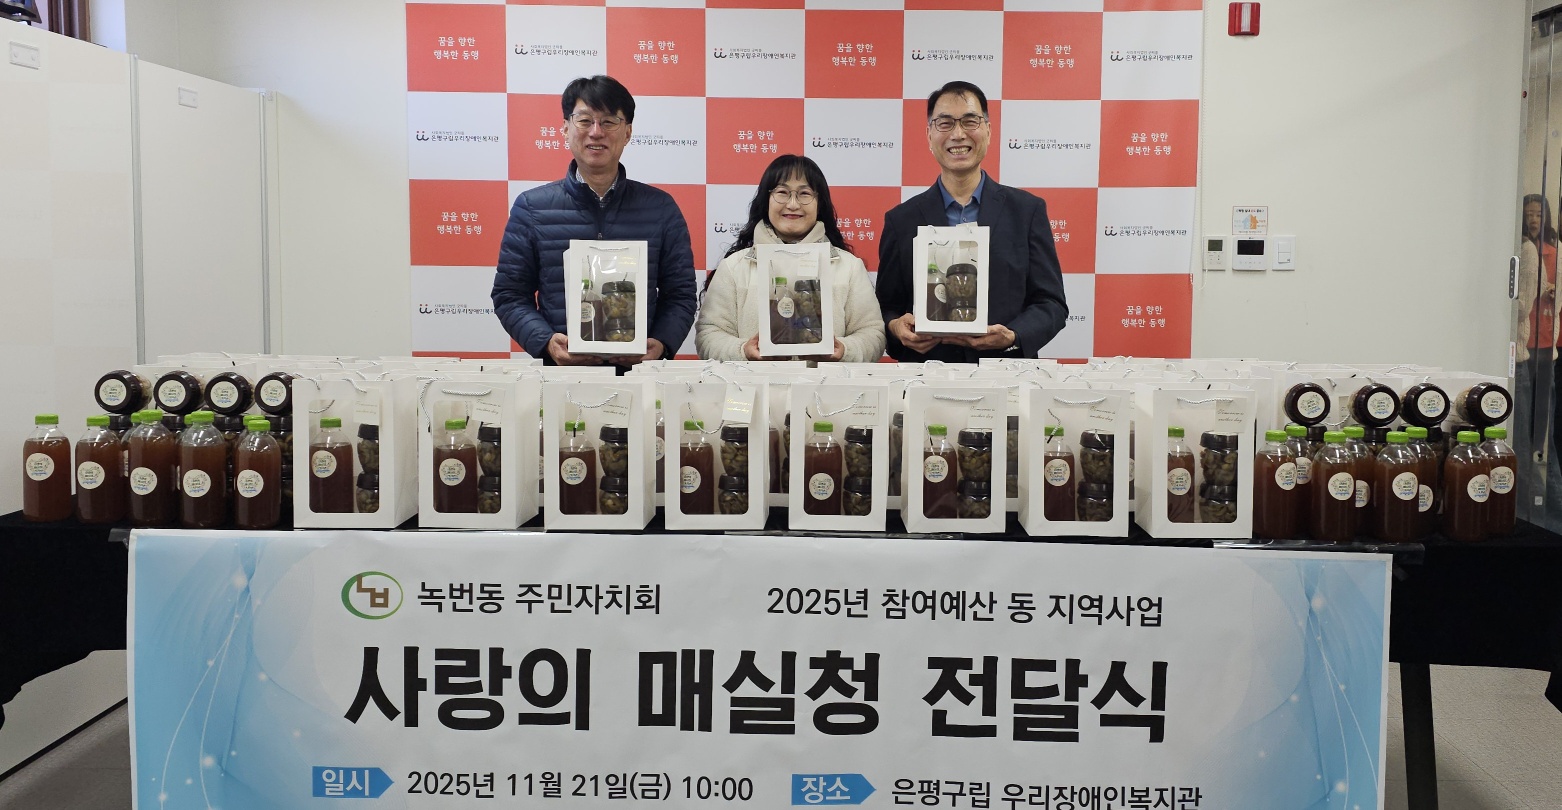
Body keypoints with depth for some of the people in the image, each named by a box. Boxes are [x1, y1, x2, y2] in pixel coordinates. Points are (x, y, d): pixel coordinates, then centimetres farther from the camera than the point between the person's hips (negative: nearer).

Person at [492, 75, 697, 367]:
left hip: (638, 371, 1)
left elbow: (680, 294, 12)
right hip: (560, 374, 0)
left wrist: (661, 343, -7)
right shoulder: (531, 208, 10)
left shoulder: (661, 209, 12)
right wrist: (546, 341, -8)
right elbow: (509, 294, 9)